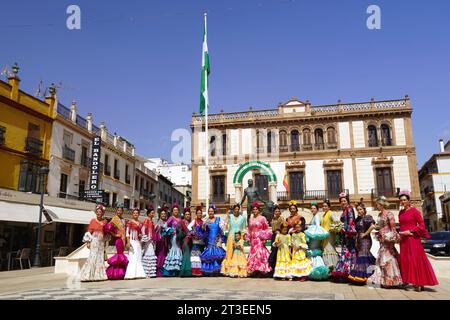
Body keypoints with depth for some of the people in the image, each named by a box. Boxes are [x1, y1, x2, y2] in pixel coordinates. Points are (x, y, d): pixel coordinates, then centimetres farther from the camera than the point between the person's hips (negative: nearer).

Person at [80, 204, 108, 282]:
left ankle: (99, 275, 11)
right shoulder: (93, 220, -1)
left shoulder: (105, 221, 10)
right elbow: (89, 232, -3)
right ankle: (90, 275, -7)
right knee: (93, 257, -10)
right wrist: (88, 242, -9)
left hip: (101, 242, 5)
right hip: (94, 241, -5)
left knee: (100, 258, 6)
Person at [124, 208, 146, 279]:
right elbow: (127, 233, -7)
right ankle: (132, 274, -7)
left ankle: (138, 273, 10)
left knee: (139, 258, 6)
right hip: (132, 242, -6)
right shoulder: (130, 222, -3)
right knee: (132, 258, -9)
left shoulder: (140, 223, 14)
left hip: (138, 242, 6)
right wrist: (128, 242, -15)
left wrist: (141, 235, -1)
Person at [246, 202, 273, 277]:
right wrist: (249, 239, 13)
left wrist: (264, 239, -9)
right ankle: (254, 271, 6)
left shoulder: (262, 218, -1)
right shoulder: (251, 218, 13)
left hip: (260, 239, -5)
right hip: (253, 239, 5)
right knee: (253, 253, 1)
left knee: (260, 252, -12)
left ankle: (261, 271, -8)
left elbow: (267, 230, -2)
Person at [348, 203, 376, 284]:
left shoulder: (367, 217, -8)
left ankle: (361, 276, -5)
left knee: (362, 256, -8)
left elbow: (372, 226, -25)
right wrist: (356, 240, 12)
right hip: (359, 240, 8)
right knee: (358, 256, 9)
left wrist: (365, 234, -16)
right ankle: (357, 277, 15)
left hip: (365, 240, -8)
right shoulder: (358, 219, 15)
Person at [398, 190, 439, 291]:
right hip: (403, 239, 6)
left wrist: (410, 231, -15)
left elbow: (421, 225, -8)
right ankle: (406, 281, 12)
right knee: (405, 260, 6)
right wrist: (400, 234, 8)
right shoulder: (401, 212, 12)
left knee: (416, 260, -4)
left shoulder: (414, 211, -6)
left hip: (413, 238, -6)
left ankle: (419, 283, 1)